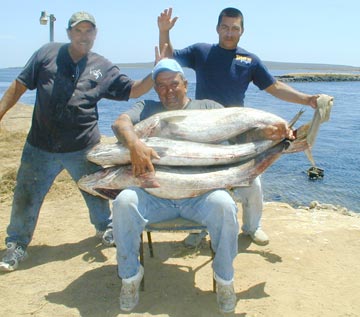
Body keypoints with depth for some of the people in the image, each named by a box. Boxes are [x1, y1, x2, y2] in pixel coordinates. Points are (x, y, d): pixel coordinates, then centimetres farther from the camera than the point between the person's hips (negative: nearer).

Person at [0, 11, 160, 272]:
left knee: (97, 192, 16)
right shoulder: (47, 54, 1)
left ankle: (105, 228, 43)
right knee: (26, 197, 6)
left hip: (84, 148, 1)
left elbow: (134, 90, 2)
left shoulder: (103, 69, 3)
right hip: (40, 148, 0)